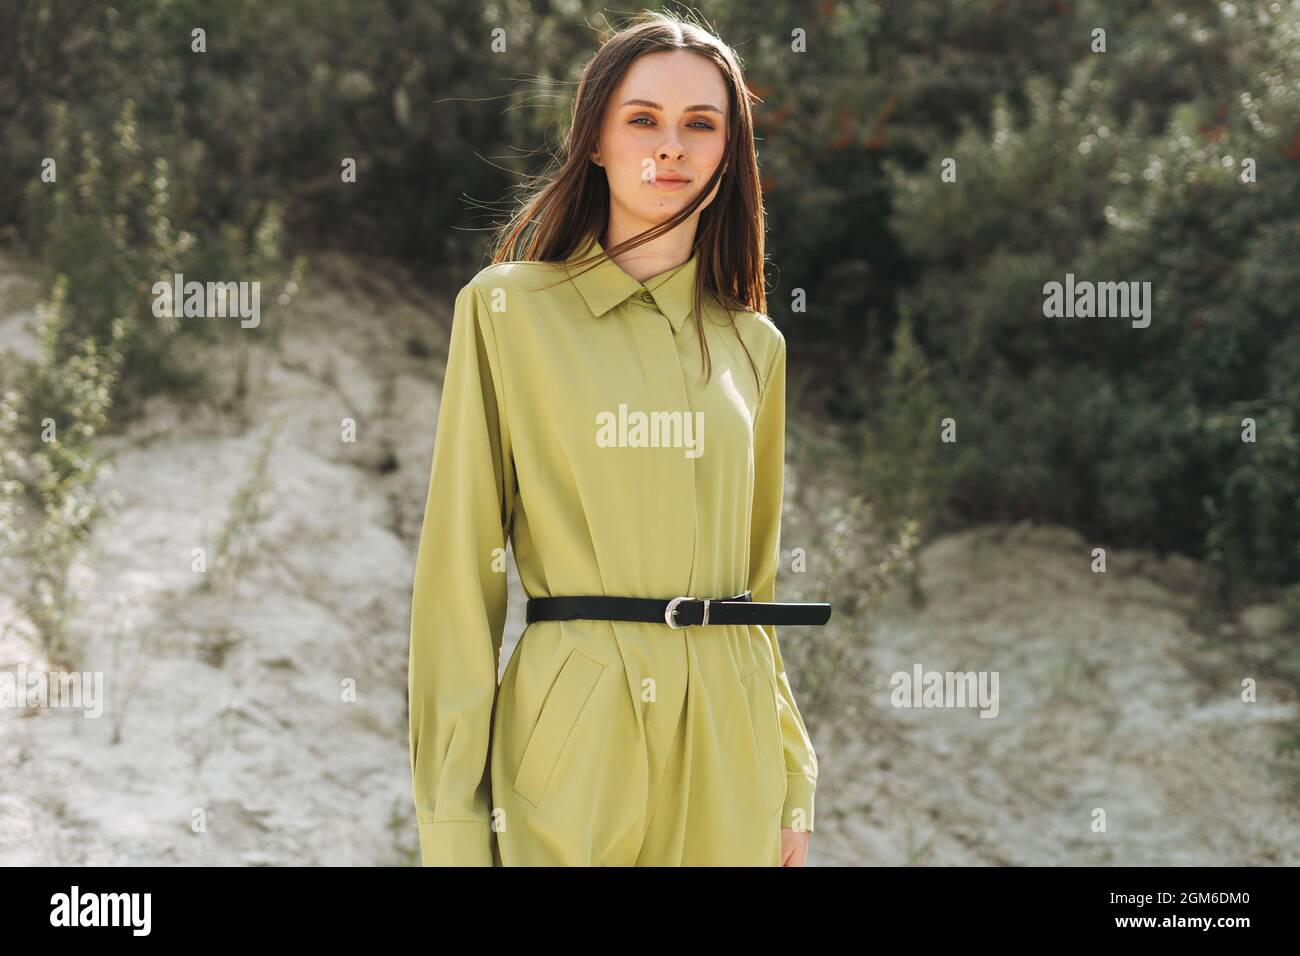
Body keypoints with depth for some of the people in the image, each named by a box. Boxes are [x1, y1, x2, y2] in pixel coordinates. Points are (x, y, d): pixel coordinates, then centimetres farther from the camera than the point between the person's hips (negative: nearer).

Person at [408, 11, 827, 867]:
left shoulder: (754, 345, 10)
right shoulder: (508, 309, -1)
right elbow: (462, 570, -3)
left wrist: (794, 783, 10)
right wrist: (452, 817, -8)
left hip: (726, 734, 3)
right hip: (567, 731, -3)